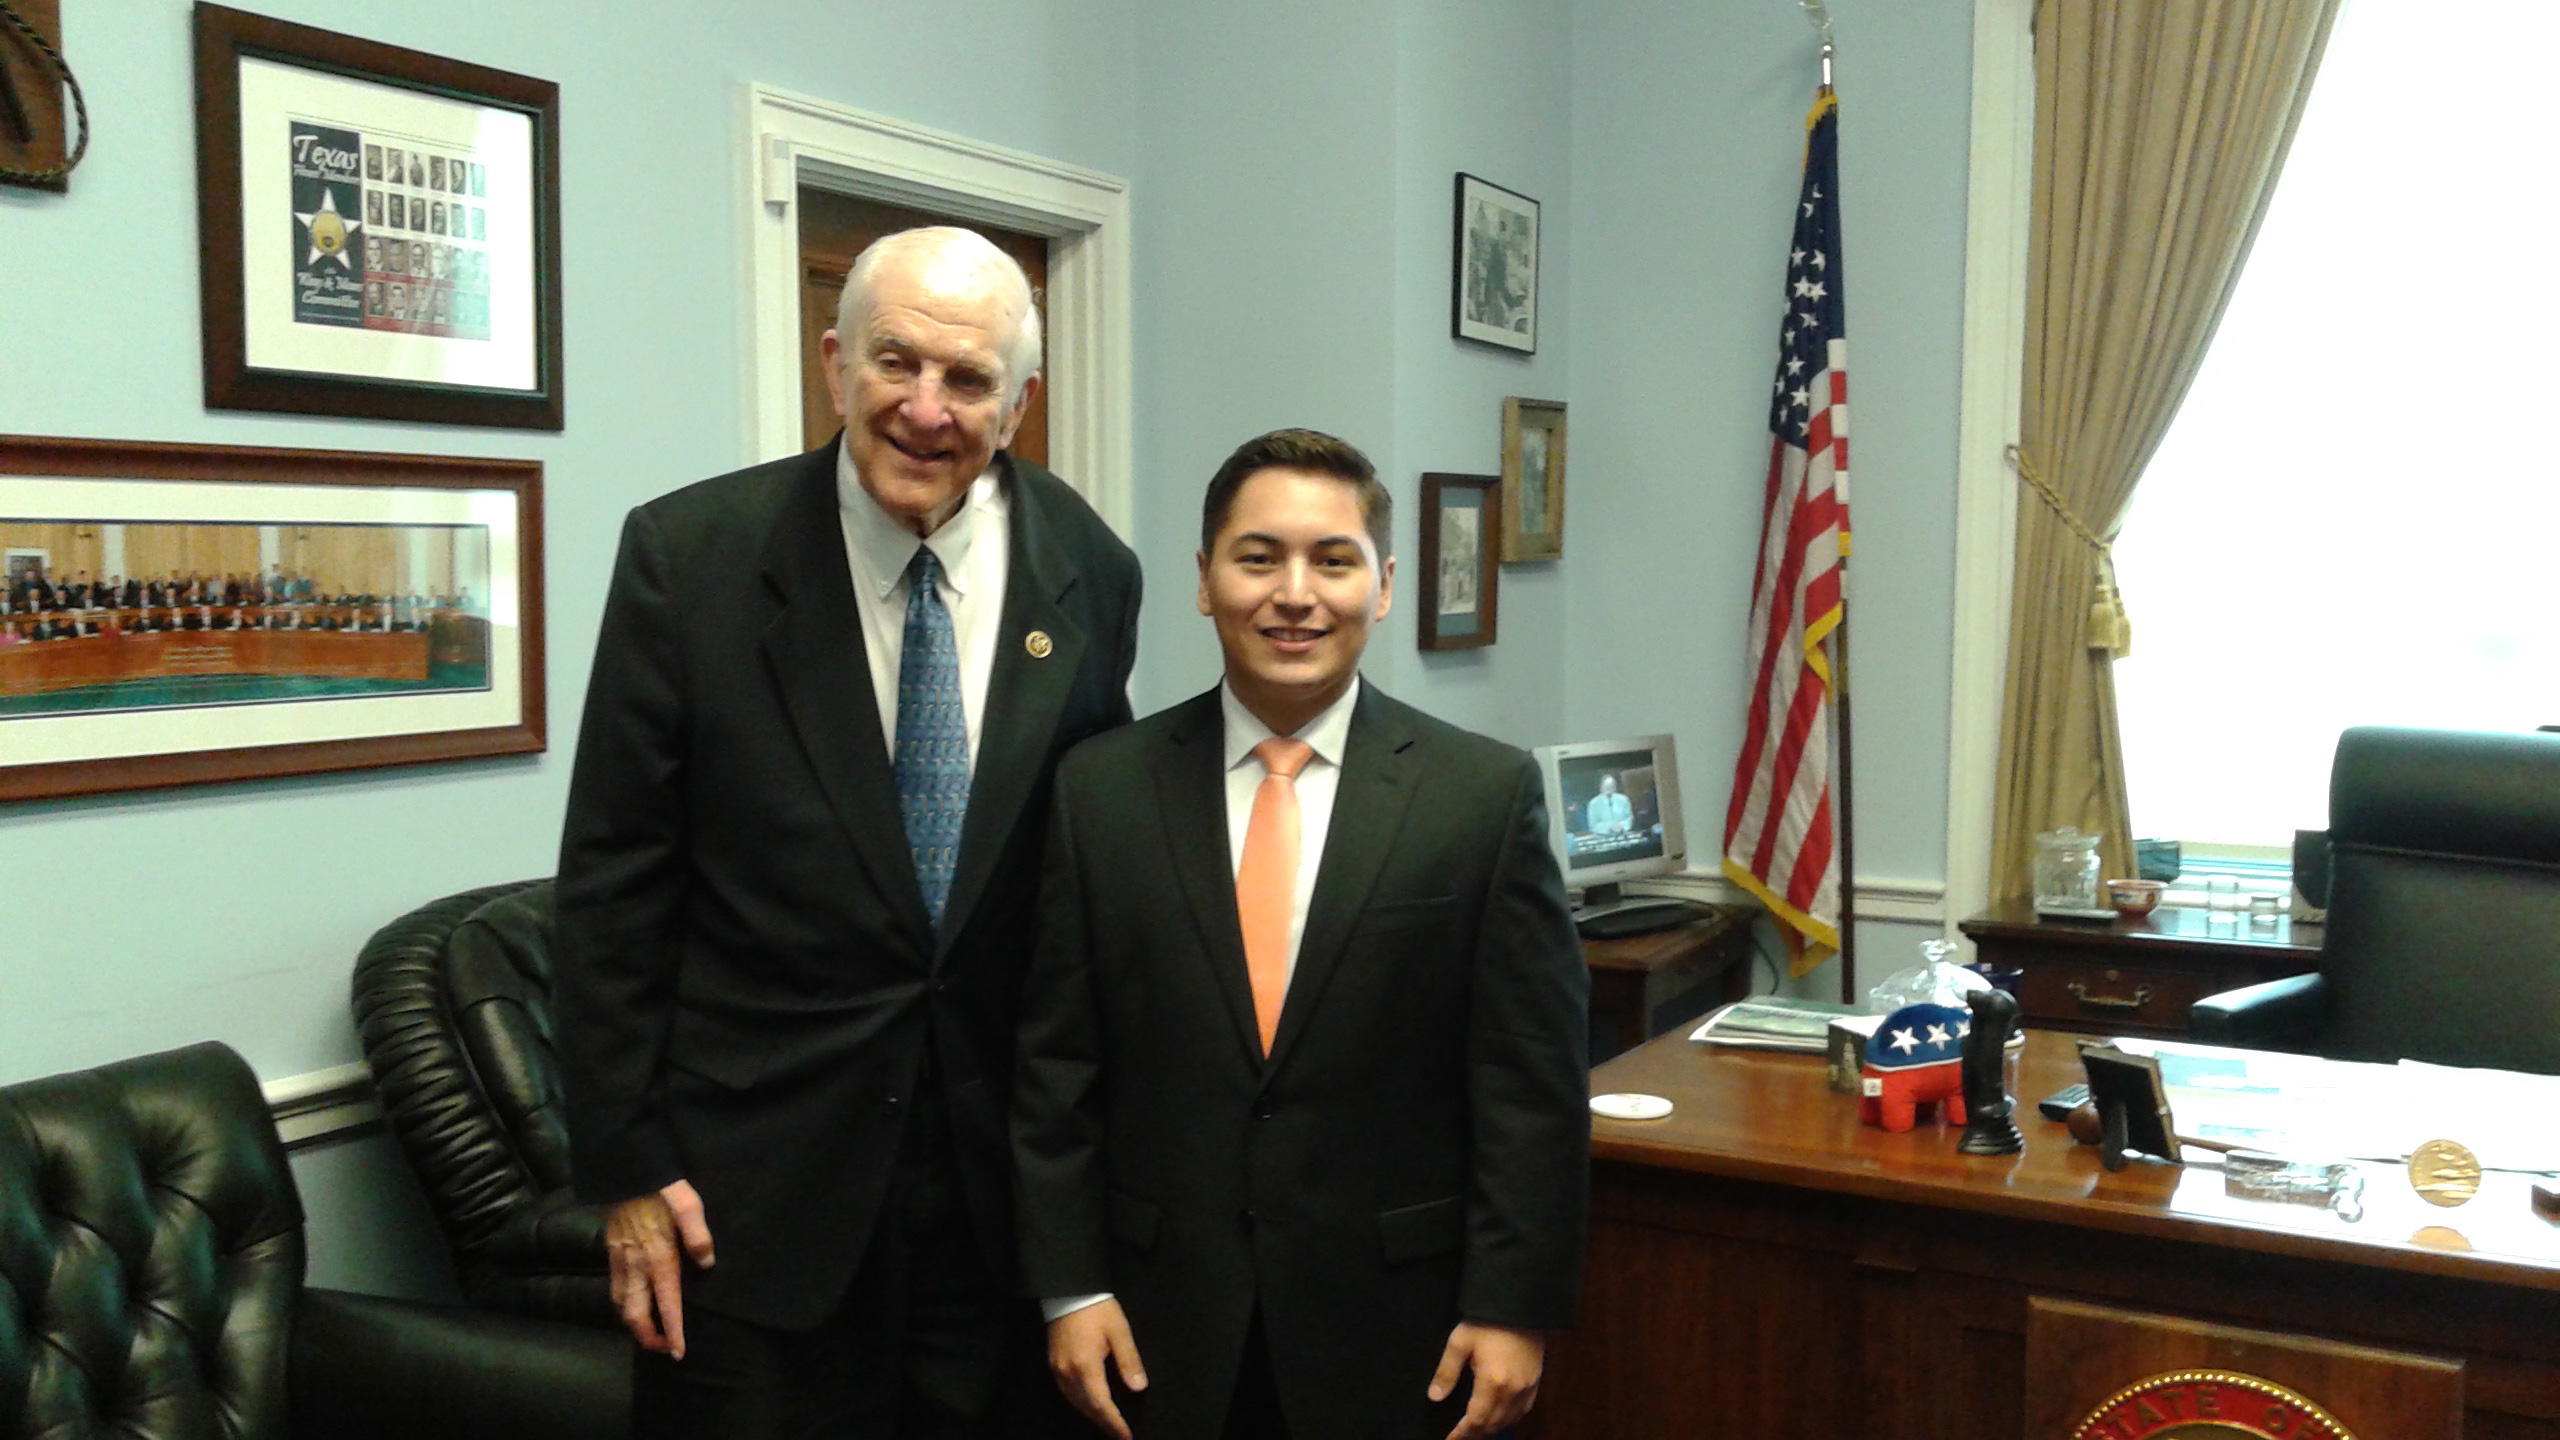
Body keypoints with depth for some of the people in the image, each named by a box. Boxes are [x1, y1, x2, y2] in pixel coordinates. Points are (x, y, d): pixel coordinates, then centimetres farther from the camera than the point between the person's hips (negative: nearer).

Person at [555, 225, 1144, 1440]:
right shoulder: (689, 555, -10)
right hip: (755, 1182, -2)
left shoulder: (1090, 574, -3)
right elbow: (613, 882, -6)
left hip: (1006, 1167, 3)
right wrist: (626, 1163, -5)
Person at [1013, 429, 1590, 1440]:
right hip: (1163, 1331, 2)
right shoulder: (1099, 789, -1)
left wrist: (1515, 1308, -7)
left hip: (1402, 1329, -1)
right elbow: (1055, 1070, 2)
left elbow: (1533, 1085, -5)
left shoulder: (1487, 794, -6)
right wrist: (1070, 1288, -1)